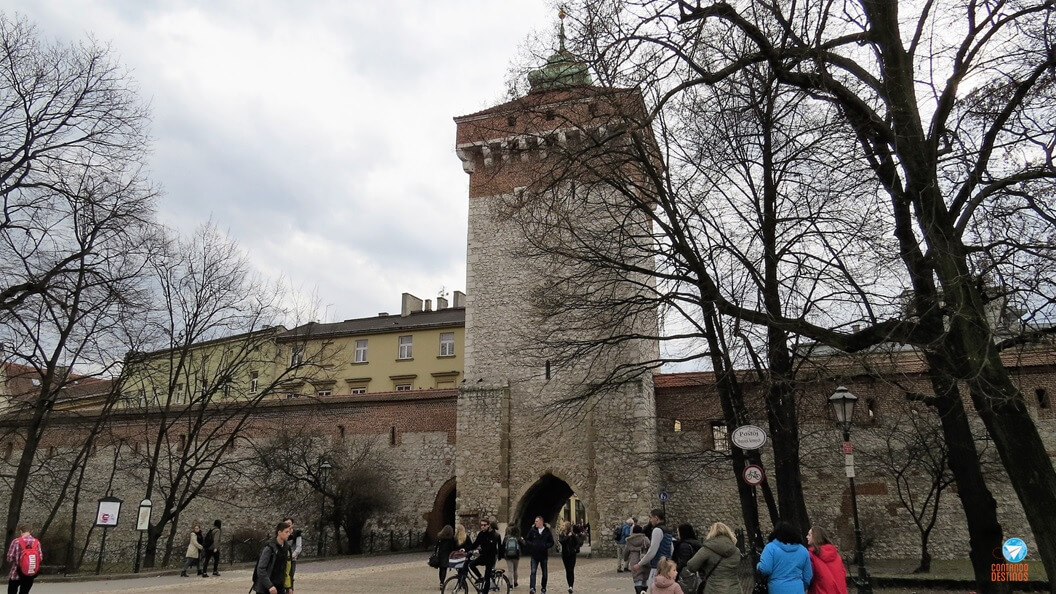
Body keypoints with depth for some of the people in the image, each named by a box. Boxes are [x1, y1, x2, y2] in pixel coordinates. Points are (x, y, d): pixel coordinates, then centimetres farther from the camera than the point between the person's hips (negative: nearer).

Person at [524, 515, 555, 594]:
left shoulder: (547, 531, -1)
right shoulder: (532, 530, -1)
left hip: (544, 555, 1)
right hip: (534, 555, -1)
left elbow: (551, 542, 3)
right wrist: (531, 545, -14)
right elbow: (527, 540, 5)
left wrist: (545, 546, -15)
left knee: (544, 573, 11)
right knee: (533, 572, -14)